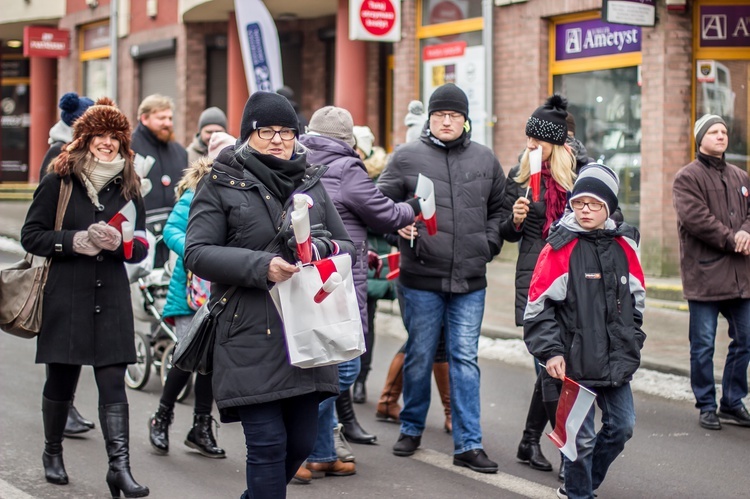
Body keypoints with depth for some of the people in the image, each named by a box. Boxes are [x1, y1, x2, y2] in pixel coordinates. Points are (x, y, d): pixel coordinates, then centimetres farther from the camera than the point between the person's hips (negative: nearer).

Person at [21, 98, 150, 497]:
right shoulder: (58, 183, 0)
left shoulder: (128, 188, 10)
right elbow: (31, 235, -2)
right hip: (65, 298, -2)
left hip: (112, 300, 2)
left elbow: (140, 248, 11)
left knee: (113, 385, -5)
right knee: (61, 382, 9)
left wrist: (118, 243, -11)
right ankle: (52, 453, 31)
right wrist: (75, 241, -15)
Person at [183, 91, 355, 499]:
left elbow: (346, 245, 15)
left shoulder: (310, 182, 15)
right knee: (268, 443, -8)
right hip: (251, 338, -5)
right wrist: (261, 265, -19)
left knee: (301, 442, 9)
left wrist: (321, 247, -9)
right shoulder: (221, 185, 1)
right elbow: (198, 253, -7)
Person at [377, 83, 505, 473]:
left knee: (465, 359, 2)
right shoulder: (407, 157, 0)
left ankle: (468, 444, 5)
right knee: (419, 356, 9)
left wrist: (489, 243, 6)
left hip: (470, 281, 2)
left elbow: (499, 207, 19)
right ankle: (411, 429, 27)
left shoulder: (484, 160, 9)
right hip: (421, 278, -2)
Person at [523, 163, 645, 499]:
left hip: (616, 362, 5)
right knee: (582, 435, 0)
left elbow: (636, 300, 17)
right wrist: (550, 351, -13)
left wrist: (632, 345, 15)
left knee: (622, 425, 12)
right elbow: (539, 305, -9)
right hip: (576, 363, -5)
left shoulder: (624, 247, 6)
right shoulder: (560, 247, -9)